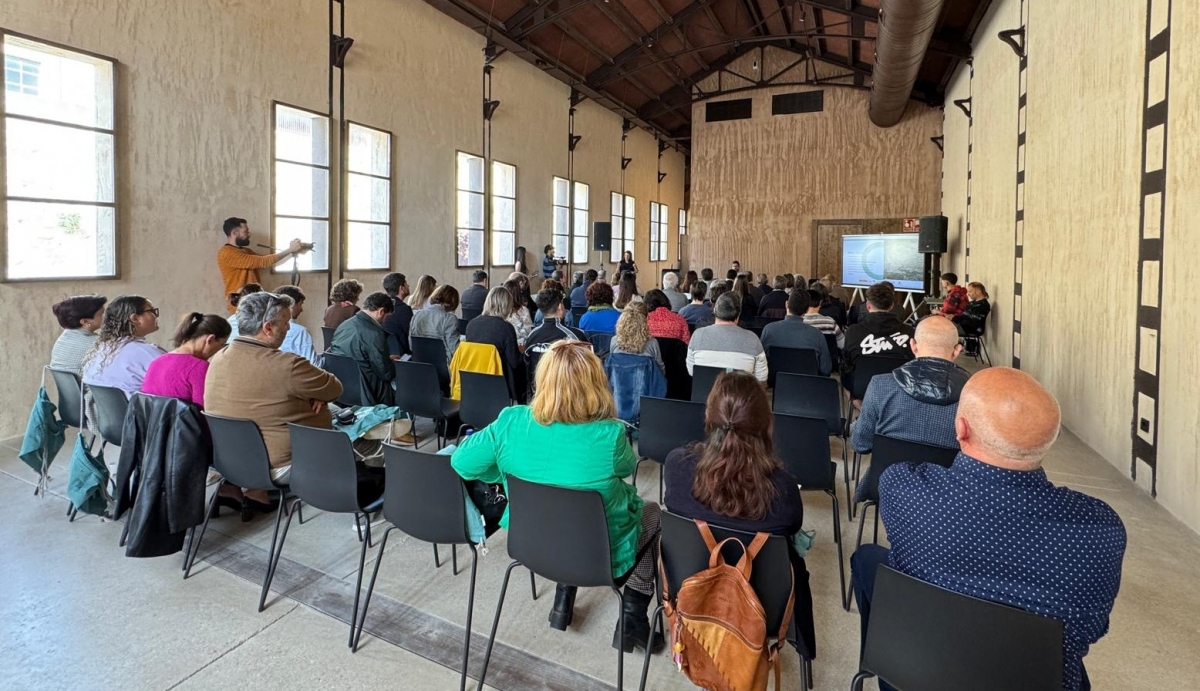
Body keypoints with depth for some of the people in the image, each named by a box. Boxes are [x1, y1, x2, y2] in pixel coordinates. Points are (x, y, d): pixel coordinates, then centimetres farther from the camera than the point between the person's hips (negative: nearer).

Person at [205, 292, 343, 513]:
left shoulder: (218, 358, -2)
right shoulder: (286, 365, -25)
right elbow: (334, 389, -10)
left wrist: (310, 393, -6)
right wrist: (315, 394, 10)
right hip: (275, 467, -7)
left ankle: (234, 485, 15)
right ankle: (257, 490, 8)